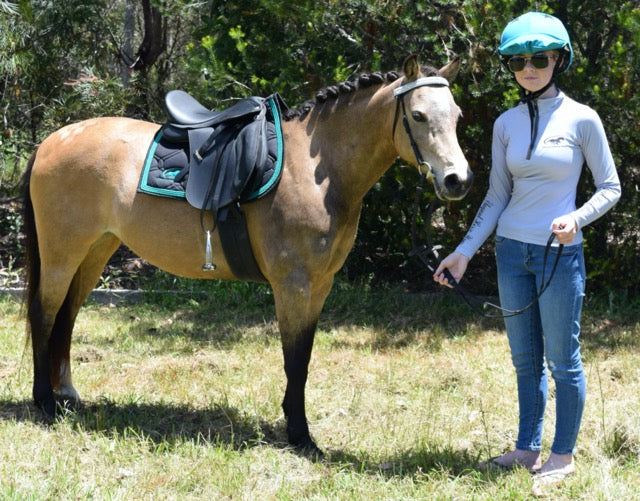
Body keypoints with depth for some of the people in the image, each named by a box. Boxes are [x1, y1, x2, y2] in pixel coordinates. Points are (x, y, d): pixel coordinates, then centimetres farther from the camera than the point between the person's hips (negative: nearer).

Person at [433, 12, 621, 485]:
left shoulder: (582, 119, -7)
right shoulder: (507, 123, 5)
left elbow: (610, 188, -2)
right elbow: (497, 196, 10)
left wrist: (577, 218, -21)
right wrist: (465, 250, 4)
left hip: (560, 253, -5)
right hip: (512, 249, 5)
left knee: (562, 359, 2)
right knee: (525, 359, 13)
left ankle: (564, 455, 13)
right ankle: (528, 448, 22)